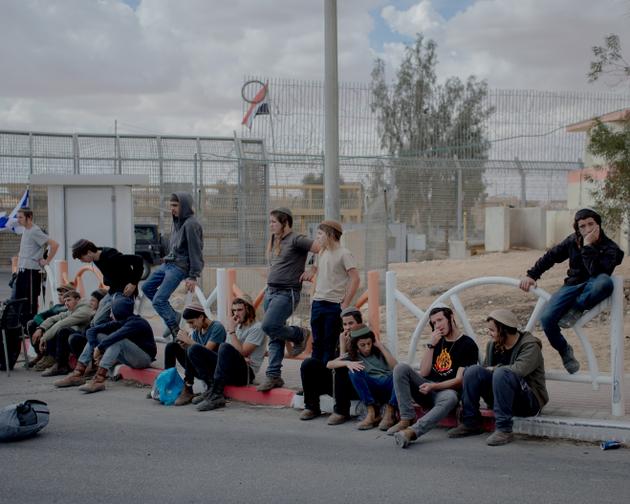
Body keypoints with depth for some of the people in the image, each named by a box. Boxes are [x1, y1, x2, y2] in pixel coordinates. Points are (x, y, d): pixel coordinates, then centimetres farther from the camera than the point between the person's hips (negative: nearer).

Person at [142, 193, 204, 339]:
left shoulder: (191, 224, -16)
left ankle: (176, 331, -3)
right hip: (168, 263, 10)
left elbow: (196, 251, -18)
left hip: (180, 267, -10)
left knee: (159, 301, -14)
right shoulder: (177, 221, 11)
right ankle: (173, 316, 19)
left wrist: (193, 276, -19)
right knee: (147, 288, 17)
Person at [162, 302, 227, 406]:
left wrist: (189, 341, -16)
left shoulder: (217, 327, -9)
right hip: (199, 370, 8)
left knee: (194, 349, -34)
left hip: (214, 368, -8)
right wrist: (185, 344, -14)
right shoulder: (196, 330, 13)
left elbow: (207, 350, -19)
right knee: (172, 346, 3)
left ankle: (187, 390, -26)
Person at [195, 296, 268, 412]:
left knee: (226, 347, -35)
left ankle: (216, 395, -36)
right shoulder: (239, 326, 19)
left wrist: (231, 331, -12)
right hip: (232, 372, 8)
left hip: (247, 373, -8)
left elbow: (242, 352, -16)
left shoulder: (257, 328, -5)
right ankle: (212, 388, -15)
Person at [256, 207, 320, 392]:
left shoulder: (296, 240, -10)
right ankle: (273, 376, 9)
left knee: (269, 326, -21)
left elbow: (322, 250, -17)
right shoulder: (274, 240, 15)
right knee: (274, 337, 6)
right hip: (270, 291, 8)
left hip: (287, 293, -8)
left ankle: (299, 335, 5)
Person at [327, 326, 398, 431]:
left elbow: (395, 367, -8)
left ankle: (390, 413, -30)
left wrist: (381, 346, -8)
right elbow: (329, 364, -5)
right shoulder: (353, 355, 8)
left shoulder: (379, 350, 8)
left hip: (389, 386, -1)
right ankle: (372, 413, -27)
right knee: (354, 371, -26)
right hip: (373, 391, 1)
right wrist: (347, 363, -22)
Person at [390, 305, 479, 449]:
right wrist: (431, 345, -5)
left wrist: (434, 386, -22)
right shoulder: (437, 341, 17)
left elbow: (460, 381, -10)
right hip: (427, 389, 5)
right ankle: (407, 419, -27)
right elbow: (423, 373, 5)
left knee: (450, 398, -40)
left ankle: (412, 431, -57)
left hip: (447, 390, -5)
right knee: (401, 368, -17)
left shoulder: (468, 344, -1)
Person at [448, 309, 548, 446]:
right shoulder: (493, 344, 7)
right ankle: (470, 423, -8)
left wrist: (495, 369, -13)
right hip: (500, 398, 6)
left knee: (501, 373, -34)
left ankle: (504, 429, -33)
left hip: (530, 402, -6)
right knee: (473, 371, -15)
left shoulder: (530, 345, -13)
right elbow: (486, 369, 11)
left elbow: (519, 370, -30)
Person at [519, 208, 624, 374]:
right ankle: (564, 351, 5)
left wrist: (588, 247, -27)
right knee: (546, 318, -23)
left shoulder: (610, 248, -12)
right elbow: (551, 256, 10)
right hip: (572, 285, 3)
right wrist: (531, 275, 2)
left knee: (605, 281, -42)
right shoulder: (573, 241, 1)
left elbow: (597, 272, -29)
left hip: (592, 290, -3)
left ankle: (576, 310, -17)